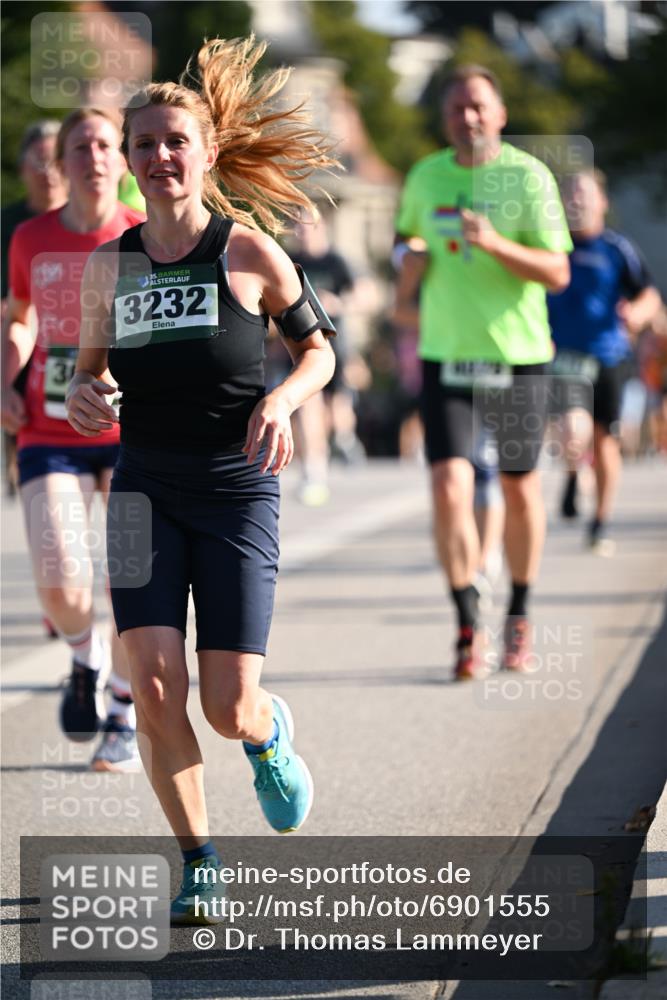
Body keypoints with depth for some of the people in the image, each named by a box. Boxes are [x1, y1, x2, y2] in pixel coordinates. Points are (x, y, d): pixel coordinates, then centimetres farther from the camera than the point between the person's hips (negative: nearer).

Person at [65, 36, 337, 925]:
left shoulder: (248, 252, -7)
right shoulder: (110, 264, 2)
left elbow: (319, 349, 6)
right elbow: (89, 371, 15)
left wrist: (281, 401, -14)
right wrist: (80, 397, -9)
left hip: (237, 493, -2)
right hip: (145, 491, 2)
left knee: (229, 709, -5)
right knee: (154, 686, -14)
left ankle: (270, 735, 35)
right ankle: (197, 863, 6)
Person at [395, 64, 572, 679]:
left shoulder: (528, 177, -7)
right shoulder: (425, 177, 4)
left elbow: (557, 273, -12)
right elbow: (407, 235, 23)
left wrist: (495, 243, -26)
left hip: (517, 356, -2)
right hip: (446, 355, 2)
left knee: (520, 490, 10)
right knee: (450, 488, -13)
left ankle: (519, 618, 30)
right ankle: (469, 628, -4)